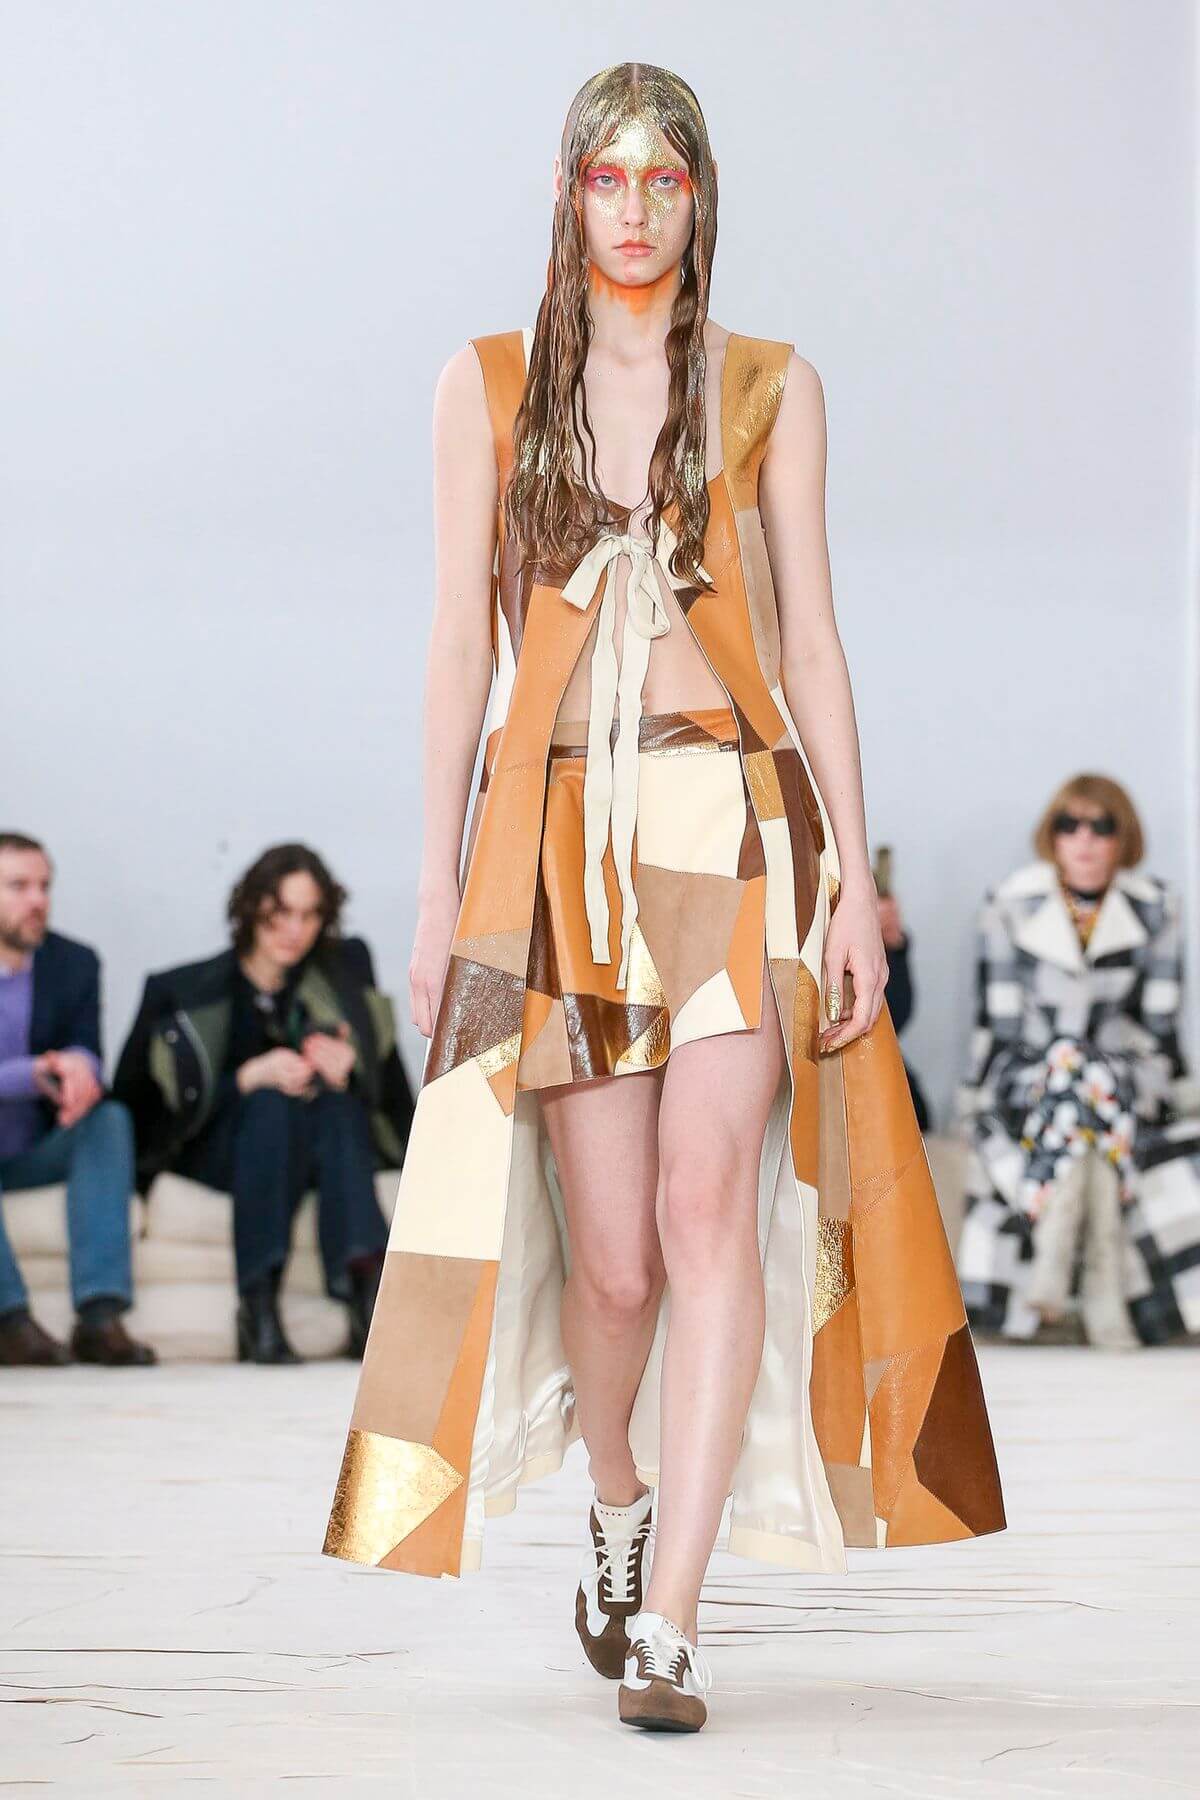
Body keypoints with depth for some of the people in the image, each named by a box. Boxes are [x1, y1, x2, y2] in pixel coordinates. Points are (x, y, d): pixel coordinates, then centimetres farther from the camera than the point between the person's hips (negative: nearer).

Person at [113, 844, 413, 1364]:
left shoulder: (345, 967, 6)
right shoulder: (184, 991, -2)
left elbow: (384, 1080, 4)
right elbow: (145, 1104, -9)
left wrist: (346, 1069, -20)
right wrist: (252, 1076, -21)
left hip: (325, 1145, 2)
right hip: (214, 1153, -2)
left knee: (337, 1102, -30)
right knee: (274, 1101, -33)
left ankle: (366, 1292, -47)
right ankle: (258, 1309, -40)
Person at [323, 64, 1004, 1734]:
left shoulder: (771, 388, 8)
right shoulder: (490, 386, 9)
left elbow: (811, 639, 6)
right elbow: (461, 644, 7)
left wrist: (853, 874, -1)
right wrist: (439, 881, 1)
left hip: (733, 827, 0)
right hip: (559, 840, 0)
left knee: (708, 1201, -16)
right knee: (612, 1254, -1)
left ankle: (669, 1623, -15)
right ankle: (616, 1502, 31)